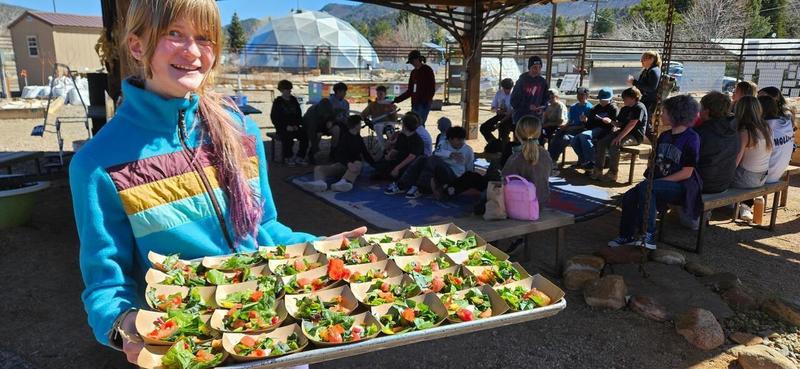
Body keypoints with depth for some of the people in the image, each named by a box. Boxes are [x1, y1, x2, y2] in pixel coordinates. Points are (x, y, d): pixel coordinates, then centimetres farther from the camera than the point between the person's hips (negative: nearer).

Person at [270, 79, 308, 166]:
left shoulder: (293, 100, 15)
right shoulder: (277, 102, 2)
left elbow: (299, 115, 19)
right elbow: (274, 118, -3)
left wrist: (297, 125, -1)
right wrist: (286, 127, -15)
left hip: (294, 127, 4)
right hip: (282, 128, -4)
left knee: (304, 136, -23)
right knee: (288, 137, -34)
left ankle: (299, 157, -8)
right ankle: (288, 158, -11)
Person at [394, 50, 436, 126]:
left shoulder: (427, 70, -3)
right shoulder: (413, 72, 18)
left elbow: (432, 89, -10)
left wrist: (427, 100, -21)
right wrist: (397, 99, 17)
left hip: (424, 104, -7)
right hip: (415, 104, 7)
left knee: (419, 125, -16)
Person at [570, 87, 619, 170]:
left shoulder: (613, 108, 7)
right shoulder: (595, 109, 26)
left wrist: (610, 121, -26)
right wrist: (585, 121, 1)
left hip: (603, 130, -7)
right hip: (593, 129, 7)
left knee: (583, 135, -34)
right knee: (575, 140, -19)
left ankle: (591, 162, -30)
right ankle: (583, 160, -5)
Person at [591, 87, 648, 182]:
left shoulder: (639, 108, -12)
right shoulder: (624, 109, 16)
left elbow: (631, 125, -21)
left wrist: (619, 137, -28)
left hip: (636, 136, -9)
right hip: (623, 132, 9)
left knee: (614, 145, -32)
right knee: (601, 142, -11)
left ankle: (613, 174, -24)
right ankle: (598, 169, -8)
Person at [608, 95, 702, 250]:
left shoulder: (691, 138, -11)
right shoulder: (664, 136, 13)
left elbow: (686, 173, -15)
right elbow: (655, 162, 19)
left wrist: (659, 180, -17)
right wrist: (651, 176, 0)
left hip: (682, 186, -7)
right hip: (661, 182, 7)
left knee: (645, 187, -32)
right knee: (629, 197, -15)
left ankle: (649, 236, -28)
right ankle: (627, 236, -3)